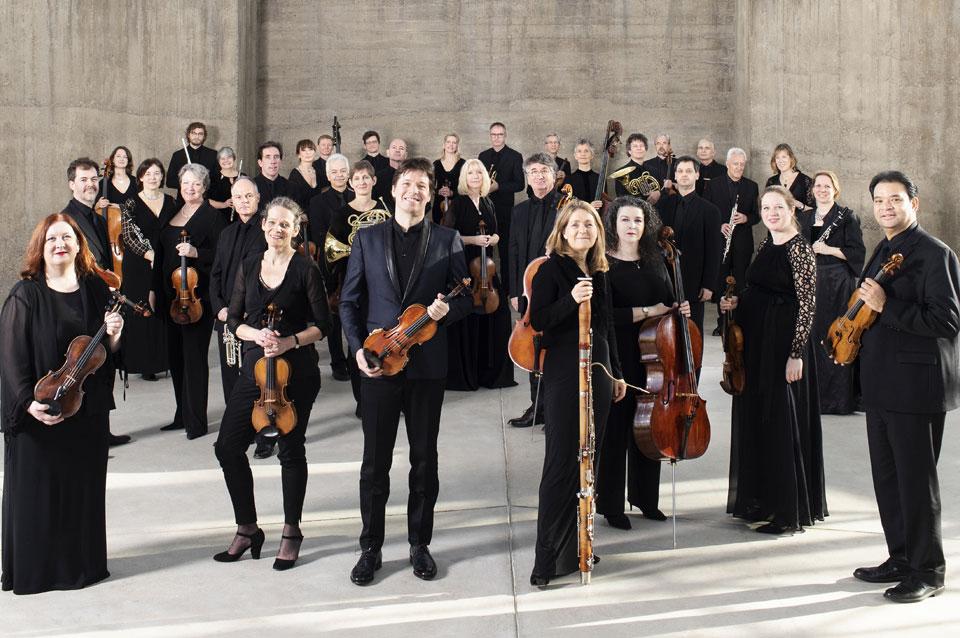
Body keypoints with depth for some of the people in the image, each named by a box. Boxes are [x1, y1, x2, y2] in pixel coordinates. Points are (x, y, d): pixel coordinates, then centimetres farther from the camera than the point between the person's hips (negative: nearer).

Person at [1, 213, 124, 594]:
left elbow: (108, 351, 12)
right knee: (37, 490, 4)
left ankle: (82, 563, 25)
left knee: (84, 487, 11)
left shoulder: (96, 290, 6)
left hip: (88, 410, 4)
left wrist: (114, 336, -10)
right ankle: (33, 569, 18)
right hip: (40, 413, -4)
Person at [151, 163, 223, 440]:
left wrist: (196, 253, -27)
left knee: (194, 357, -5)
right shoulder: (170, 215, 14)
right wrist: (154, 288, 18)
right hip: (170, 295, 7)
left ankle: (196, 421, 1)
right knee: (175, 356, 12)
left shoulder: (211, 215, -6)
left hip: (196, 296, -7)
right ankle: (182, 415, 23)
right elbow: (162, 254, 19)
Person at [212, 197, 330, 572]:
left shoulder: (305, 270, -4)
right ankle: (247, 529, 18)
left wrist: (289, 341, -19)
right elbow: (234, 320, 9)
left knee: (291, 450, 5)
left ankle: (291, 532, 22)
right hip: (255, 368, 5)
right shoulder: (249, 267, 9)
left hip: (296, 371, -4)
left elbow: (321, 326, -4)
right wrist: (256, 334, -11)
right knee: (228, 446, 1)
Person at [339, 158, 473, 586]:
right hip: (378, 362, 0)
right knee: (374, 461, 5)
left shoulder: (447, 241, 4)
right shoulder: (367, 238, 7)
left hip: (427, 364, 0)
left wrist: (447, 309, -16)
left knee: (425, 459, 9)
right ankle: (371, 548, 18)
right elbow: (350, 301, 7)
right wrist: (358, 347, -5)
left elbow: (465, 297, 6)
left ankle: (420, 544, 23)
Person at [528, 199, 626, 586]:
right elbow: (538, 321, -14)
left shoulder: (599, 274, 14)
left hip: (598, 375, 7)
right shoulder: (552, 269, -6)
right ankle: (547, 559, -4)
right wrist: (571, 300, -28)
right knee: (561, 464, -8)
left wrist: (616, 374, 20)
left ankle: (575, 546, 21)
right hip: (564, 376, -7)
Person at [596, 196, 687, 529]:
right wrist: (646, 311, -18)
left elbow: (668, 303, 22)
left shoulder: (655, 262, 10)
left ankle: (646, 499, 28)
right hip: (617, 358, -5)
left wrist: (681, 311, 1)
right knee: (615, 431, 2)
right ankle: (611, 506, 14)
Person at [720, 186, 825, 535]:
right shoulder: (765, 245, 12)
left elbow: (807, 304, -16)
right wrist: (737, 301, 2)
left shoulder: (799, 249, -12)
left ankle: (789, 511, 5)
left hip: (784, 344, -8)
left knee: (782, 421, -3)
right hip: (755, 341, 8)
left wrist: (796, 353, -20)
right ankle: (762, 498, 26)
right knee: (755, 419, 13)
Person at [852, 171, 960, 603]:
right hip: (881, 384, 9)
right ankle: (901, 559, 27)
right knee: (887, 477, 15)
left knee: (915, 479, -1)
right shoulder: (883, 251, 15)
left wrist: (885, 306, -24)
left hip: (916, 385, -9)